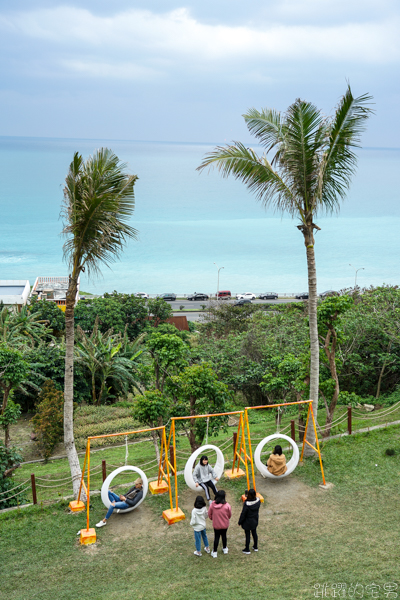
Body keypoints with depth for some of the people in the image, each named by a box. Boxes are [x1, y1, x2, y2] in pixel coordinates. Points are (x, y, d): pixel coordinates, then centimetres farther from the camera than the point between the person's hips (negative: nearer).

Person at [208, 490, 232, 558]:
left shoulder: (212, 505, -20)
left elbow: (209, 514, -6)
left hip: (216, 524, 0)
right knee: (224, 535, 22)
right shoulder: (227, 506, -22)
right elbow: (230, 515, -6)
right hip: (225, 524, 0)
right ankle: (225, 549, 41)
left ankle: (214, 552, 23)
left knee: (216, 537, 15)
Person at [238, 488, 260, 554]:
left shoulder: (247, 504, -31)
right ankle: (255, 547, 39)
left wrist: (240, 522, -7)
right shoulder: (258, 501, -16)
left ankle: (247, 550, 26)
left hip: (247, 522, -5)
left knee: (247, 535, 11)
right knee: (254, 533, 22)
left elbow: (243, 514, -20)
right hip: (255, 521, 5)